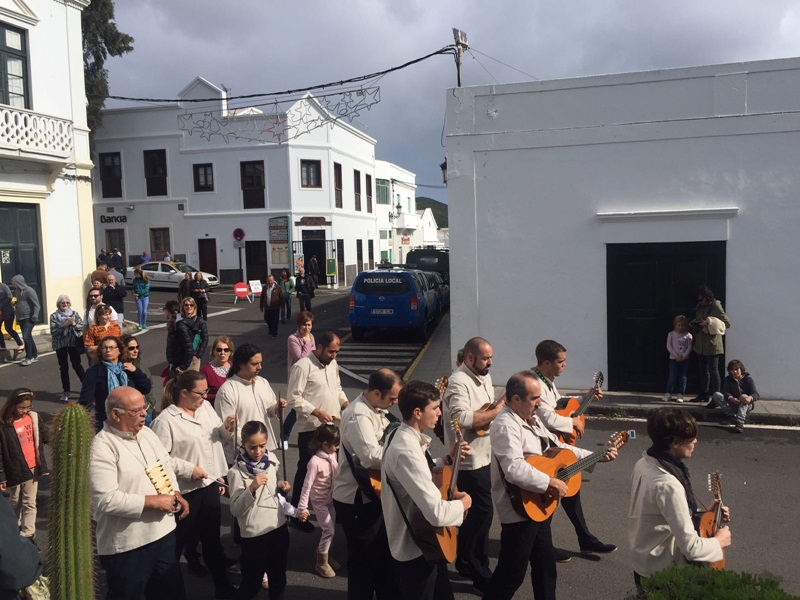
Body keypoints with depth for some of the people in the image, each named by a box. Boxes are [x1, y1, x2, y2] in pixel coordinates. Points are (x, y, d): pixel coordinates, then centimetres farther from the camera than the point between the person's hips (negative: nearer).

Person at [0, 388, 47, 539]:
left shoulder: (33, 417, -5)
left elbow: (40, 439, 8)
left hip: (32, 468, 2)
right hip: (14, 470, -2)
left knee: (30, 503, 7)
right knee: (15, 502, 18)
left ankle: (27, 535, 14)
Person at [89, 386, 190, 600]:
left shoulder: (146, 433, 5)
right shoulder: (102, 448, -21)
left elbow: (167, 465, 17)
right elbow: (107, 500, -27)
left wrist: (176, 494, -1)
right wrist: (154, 501, -22)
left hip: (163, 531, 7)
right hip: (127, 546, -7)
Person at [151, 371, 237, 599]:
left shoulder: (206, 407, 4)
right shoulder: (165, 420, -18)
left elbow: (217, 437, 14)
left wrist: (226, 428, -6)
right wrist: (189, 469, -20)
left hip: (210, 484, 7)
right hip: (184, 491, -7)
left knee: (212, 538, 20)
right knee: (176, 542, 10)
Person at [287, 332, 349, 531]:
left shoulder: (333, 364, 10)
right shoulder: (302, 366, -15)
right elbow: (294, 399, -17)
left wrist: (346, 404, 4)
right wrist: (318, 412, -24)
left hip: (332, 426, 7)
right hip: (311, 429, -7)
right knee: (305, 470, 3)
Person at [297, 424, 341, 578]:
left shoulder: (332, 455, -7)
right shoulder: (315, 462, -28)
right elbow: (306, 486, -24)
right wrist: (302, 507, -22)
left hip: (331, 499, 7)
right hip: (320, 502, -7)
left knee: (331, 529, 16)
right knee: (329, 530, -3)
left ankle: (324, 555, 38)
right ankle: (321, 563, 15)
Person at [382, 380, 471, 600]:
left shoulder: (401, 436, 0)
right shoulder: (406, 450, -33)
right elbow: (436, 514, -36)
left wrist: (448, 459, 7)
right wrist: (462, 504, -17)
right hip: (416, 547, -10)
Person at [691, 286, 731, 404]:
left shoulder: (716, 307, -11)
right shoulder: (700, 307, 11)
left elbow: (727, 323, -14)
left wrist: (709, 322, -21)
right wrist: (695, 322, 5)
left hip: (712, 344, -8)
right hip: (700, 344, 8)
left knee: (713, 370, -7)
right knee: (703, 370, 16)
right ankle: (704, 394, 27)